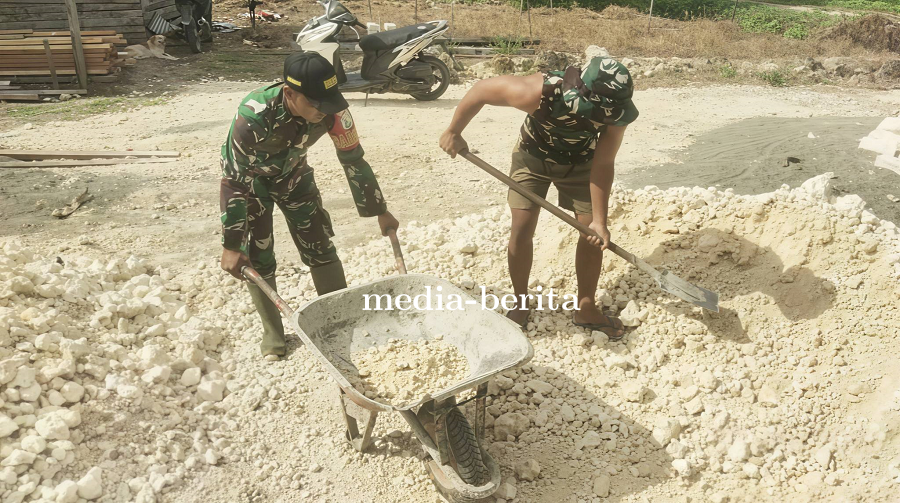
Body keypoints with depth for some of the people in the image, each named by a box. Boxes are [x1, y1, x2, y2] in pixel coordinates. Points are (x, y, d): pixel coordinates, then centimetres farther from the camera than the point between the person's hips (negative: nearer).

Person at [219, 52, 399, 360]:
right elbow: (234, 180, -33)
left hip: (292, 173, 3)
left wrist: (380, 211, -5)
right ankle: (272, 333, 16)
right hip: (249, 177, -3)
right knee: (257, 258, -4)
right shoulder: (254, 115, -40)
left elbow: (354, 161, -13)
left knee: (320, 248, 0)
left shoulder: (333, 110, -28)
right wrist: (232, 246, -31)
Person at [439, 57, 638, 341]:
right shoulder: (540, 92, -41)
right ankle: (521, 306, 13)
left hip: (579, 164, 2)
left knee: (594, 235, -2)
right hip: (533, 157, -2)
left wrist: (599, 220, -23)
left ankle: (585, 309, 15)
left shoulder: (615, 113, -32)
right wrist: (454, 132, -18)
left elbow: (603, 165, -21)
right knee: (521, 230, -7)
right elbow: (482, 90, -28)